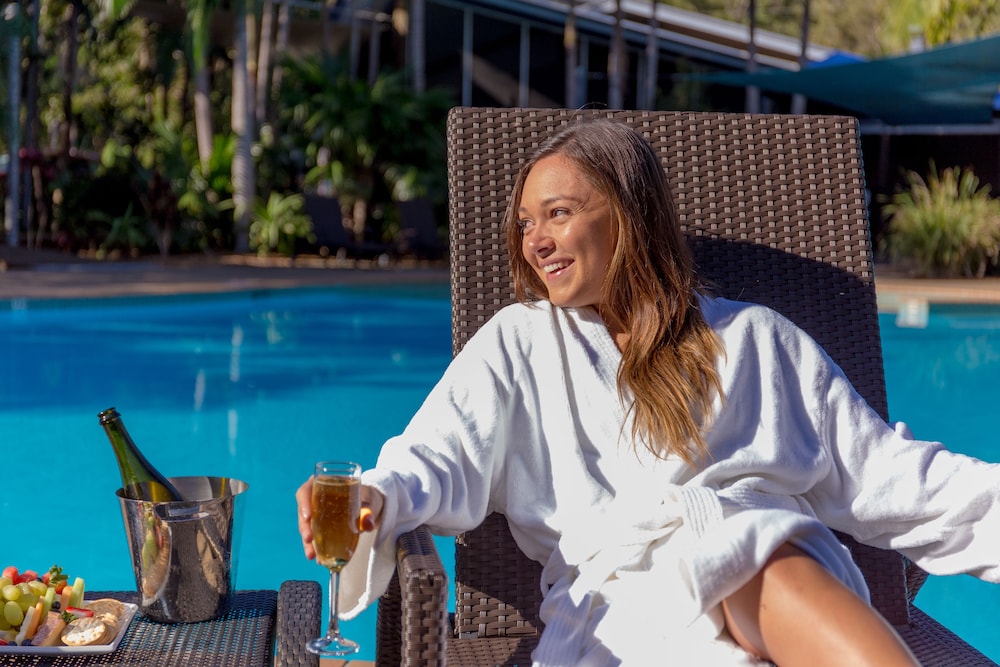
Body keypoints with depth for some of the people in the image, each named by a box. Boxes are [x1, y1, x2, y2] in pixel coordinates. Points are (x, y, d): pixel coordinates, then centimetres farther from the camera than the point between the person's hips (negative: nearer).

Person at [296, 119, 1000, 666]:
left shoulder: (755, 337, 22)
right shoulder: (520, 342, 22)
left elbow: (887, 474, 19)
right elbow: (441, 456, 7)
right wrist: (374, 501, -15)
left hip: (780, 554, 1)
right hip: (621, 593, -1)